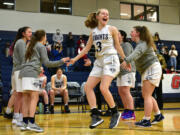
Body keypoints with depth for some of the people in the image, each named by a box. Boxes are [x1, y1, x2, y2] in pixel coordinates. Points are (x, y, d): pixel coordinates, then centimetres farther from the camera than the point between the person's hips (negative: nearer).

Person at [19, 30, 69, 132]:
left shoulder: (32, 46, 26)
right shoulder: (41, 46, 3)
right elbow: (46, 63, -3)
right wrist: (61, 61, 2)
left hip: (24, 72, 8)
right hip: (32, 73, -8)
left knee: (26, 98, 4)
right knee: (34, 97, -12)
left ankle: (25, 123, 3)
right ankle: (31, 123, -19)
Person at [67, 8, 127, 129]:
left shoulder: (112, 29, 0)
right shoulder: (93, 32, 12)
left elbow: (118, 46, 5)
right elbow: (87, 48, 15)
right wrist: (75, 59, 9)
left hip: (110, 60, -6)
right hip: (99, 62, 6)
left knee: (103, 88, -20)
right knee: (88, 87, -6)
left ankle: (115, 113, 0)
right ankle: (96, 116, -4)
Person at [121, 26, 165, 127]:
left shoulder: (143, 43, -14)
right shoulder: (140, 44, 18)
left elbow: (137, 52, -32)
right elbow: (136, 55, 15)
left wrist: (127, 60, -45)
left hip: (153, 68, -10)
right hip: (146, 70, 10)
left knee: (147, 95, -11)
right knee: (146, 95, 12)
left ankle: (146, 120, -10)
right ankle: (158, 115, 21)